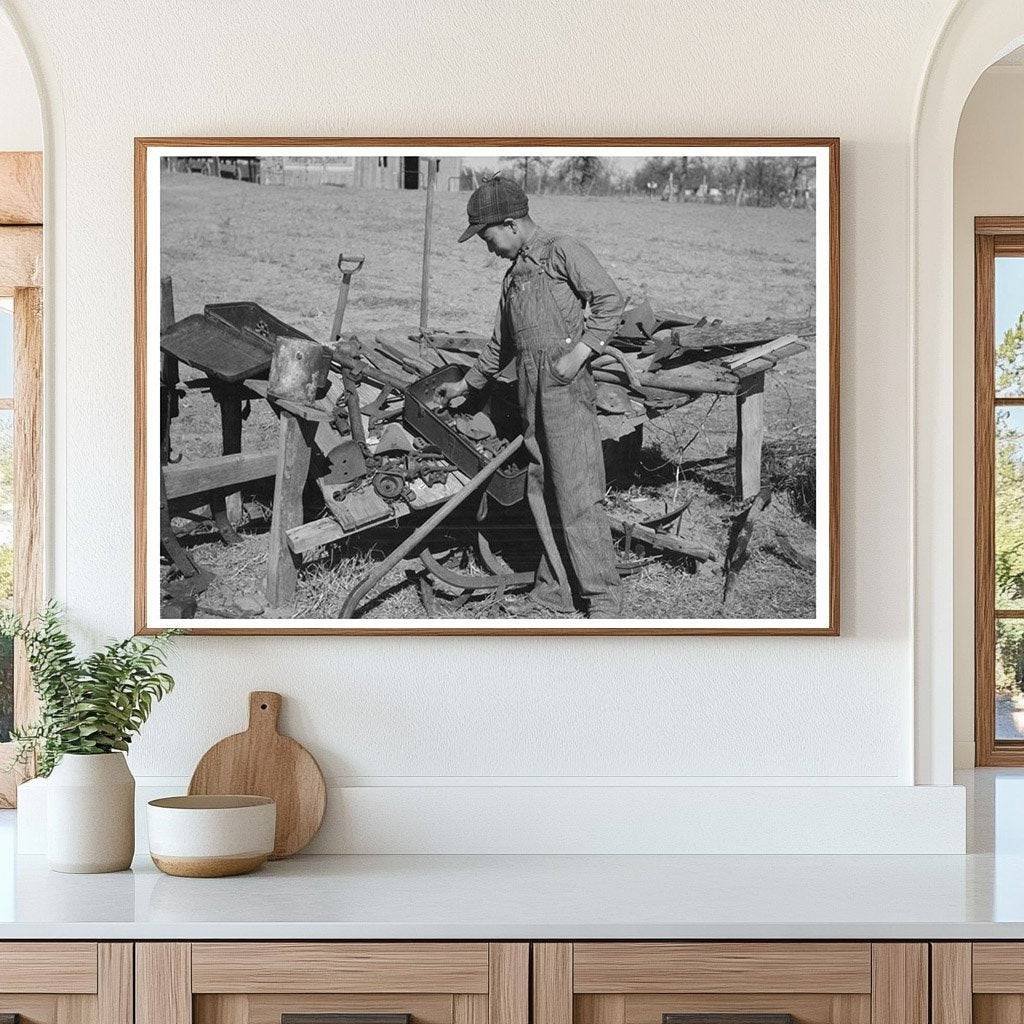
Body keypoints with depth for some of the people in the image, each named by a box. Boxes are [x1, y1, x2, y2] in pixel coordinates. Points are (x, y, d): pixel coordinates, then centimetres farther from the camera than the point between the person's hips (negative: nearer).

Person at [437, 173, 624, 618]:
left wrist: (580, 351, -16)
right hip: (530, 388, 8)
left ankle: (603, 599, -8)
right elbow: (500, 344, 34)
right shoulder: (514, 275, 23)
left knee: (576, 492, -11)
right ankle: (553, 590, 12)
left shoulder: (562, 251, -1)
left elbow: (610, 300, -9)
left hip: (566, 383, -8)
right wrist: (467, 384, 42)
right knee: (541, 492, 7)